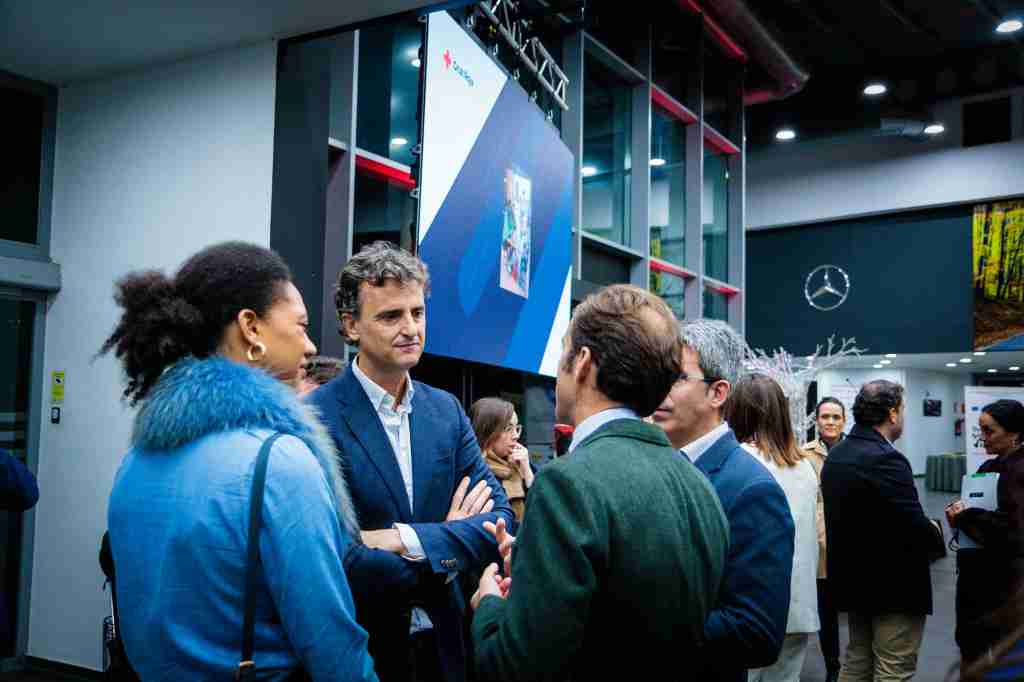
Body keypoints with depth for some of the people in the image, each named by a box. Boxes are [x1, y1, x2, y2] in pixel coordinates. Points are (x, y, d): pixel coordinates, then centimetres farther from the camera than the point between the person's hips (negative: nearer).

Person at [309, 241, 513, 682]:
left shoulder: (446, 410, 2)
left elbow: (500, 520, -5)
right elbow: (333, 561, -23)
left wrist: (409, 539, -20)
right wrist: (448, 545, -13)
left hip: (443, 643, 5)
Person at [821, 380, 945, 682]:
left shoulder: (835, 455, 6)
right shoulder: (885, 459, -23)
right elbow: (916, 529, -26)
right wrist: (935, 532, -3)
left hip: (852, 579, 9)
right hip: (894, 587, -9)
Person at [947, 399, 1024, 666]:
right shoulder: (990, 467, 9)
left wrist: (964, 516, -15)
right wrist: (959, 515, -3)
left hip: (1003, 581, -8)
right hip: (977, 576, 8)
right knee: (970, 644, 13)